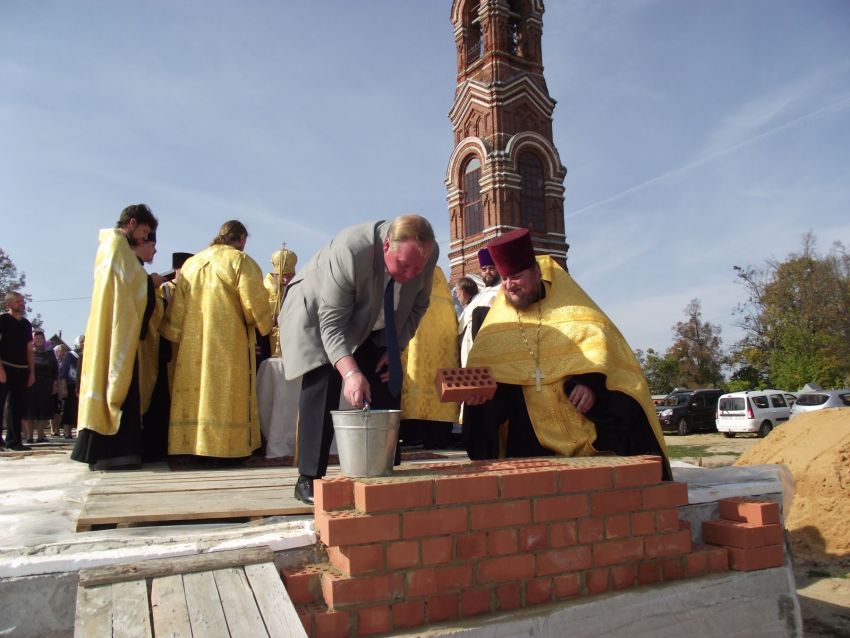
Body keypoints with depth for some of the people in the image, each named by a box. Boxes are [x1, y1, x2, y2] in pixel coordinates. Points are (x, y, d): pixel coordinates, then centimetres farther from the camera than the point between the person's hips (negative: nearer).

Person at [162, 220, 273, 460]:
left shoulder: (190, 263, 14)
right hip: (229, 345, -5)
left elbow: (177, 308, 11)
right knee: (226, 395, -1)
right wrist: (264, 323, 8)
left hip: (193, 346, 5)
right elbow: (255, 305, -10)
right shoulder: (241, 261, -4)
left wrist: (178, 335, 16)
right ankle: (226, 446, -1)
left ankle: (193, 443, 10)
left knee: (196, 392, 8)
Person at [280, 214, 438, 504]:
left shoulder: (429, 253, -24)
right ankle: (309, 479, -9)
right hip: (318, 313, -5)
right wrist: (350, 372, -49)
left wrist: (396, 348, -13)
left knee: (386, 386, -2)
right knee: (322, 387, -17)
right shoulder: (349, 250, -40)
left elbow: (417, 305, -6)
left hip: (373, 323, 5)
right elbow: (332, 322, -38)